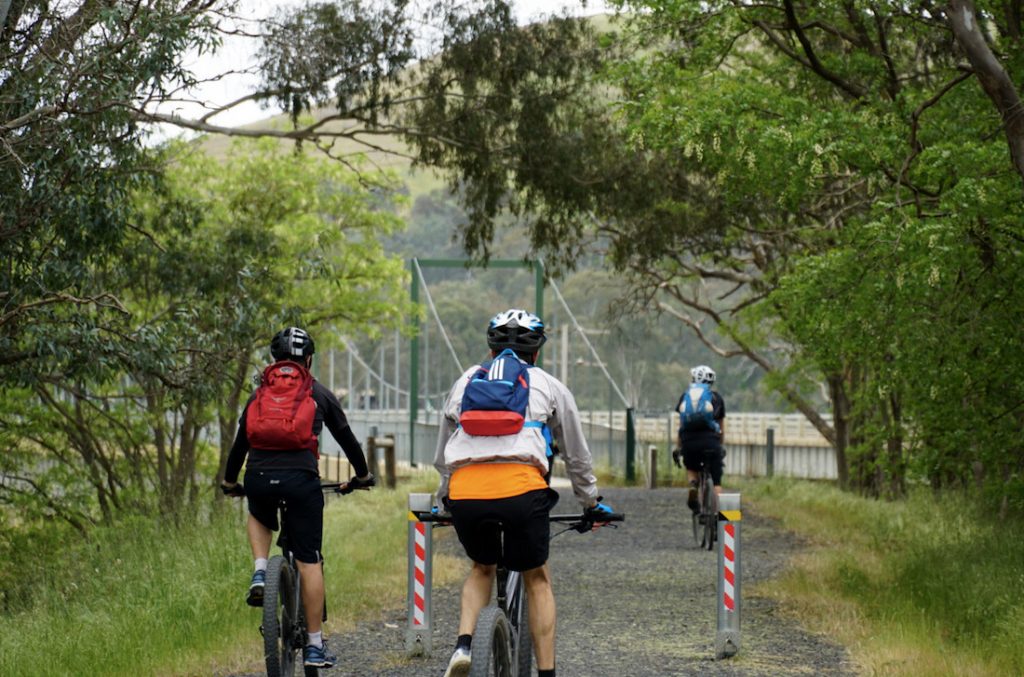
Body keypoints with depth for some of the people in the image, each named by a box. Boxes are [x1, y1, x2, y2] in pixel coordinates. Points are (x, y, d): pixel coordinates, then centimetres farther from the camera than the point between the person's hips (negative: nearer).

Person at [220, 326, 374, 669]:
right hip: (301, 478, -2)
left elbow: (240, 440, 26)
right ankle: (315, 646, 5)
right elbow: (346, 438, 23)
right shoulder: (320, 395, 16)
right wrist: (362, 476, 38)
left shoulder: (260, 394, 21)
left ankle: (260, 573, 10)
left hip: (259, 478, 2)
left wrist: (230, 482, 41)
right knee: (309, 561, 5)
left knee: (258, 518, 37)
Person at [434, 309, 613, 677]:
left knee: (482, 568, 28)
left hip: (464, 493, 2)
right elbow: (577, 456, 29)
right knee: (537, 580, 18)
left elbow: (442, 457, 33)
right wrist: (591, 502, 43)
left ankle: (464, 645, 7)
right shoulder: (549, 386, 21)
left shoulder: (465, 381, 26)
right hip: (521, 489, -2)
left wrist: (442, 502, 47)